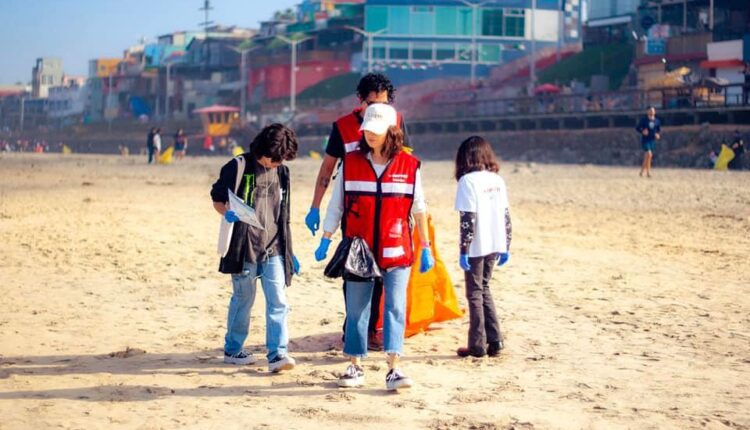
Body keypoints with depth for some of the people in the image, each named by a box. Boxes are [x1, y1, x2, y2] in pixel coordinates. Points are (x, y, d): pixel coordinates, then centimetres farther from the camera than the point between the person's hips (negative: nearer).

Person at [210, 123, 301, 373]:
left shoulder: (282, 172, 11)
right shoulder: (239, 167, -5)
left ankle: (277, 353, -7)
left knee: (278, 301, -6)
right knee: (243, 298, 6)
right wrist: (227, 214, -25)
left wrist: (289, 251, 20)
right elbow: (217, 199, -2)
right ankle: (232, 350, 22)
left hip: (273, 249, 4)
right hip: (245, 247, -4)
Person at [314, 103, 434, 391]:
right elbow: (336, 206, 8)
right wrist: (325, 241, 6)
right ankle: (356, 367, 17)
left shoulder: (409, 165, 0)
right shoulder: (351, 163, 2)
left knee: (395, 308, -6)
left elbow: (419, 210, 6)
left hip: (396, 251, -1)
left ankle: (393, 370, -6)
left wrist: (426, 249, 7)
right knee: (356, 310, 7)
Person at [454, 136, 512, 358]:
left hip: (476, 247, -6)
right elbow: (506, 216, 10)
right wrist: (506, 247, 16)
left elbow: (468, 219, -16)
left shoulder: (468, 181, -10)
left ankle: (477, 345, 6)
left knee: (475, 293, 4)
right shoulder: (498, 180, 8)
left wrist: (464, 250, -13)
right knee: (484, 289, 18)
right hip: (494, 246, 6)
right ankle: (495, 340, 14)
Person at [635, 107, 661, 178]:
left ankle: (641, 172, 20)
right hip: (645, 140, -5)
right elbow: (637, 128, 0)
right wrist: (642, 131, -19)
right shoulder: (643, 120, -3)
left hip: (652, 140, 5)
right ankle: (648, 172, -13)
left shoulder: (657, 121, 8)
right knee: (649, 154, -20)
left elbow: (659, 130, 18)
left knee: (646, 157, 8)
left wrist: (658, 135, -4)